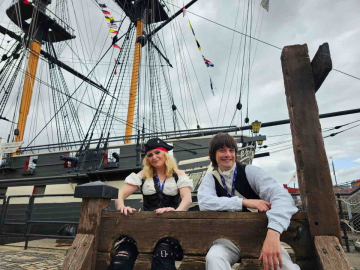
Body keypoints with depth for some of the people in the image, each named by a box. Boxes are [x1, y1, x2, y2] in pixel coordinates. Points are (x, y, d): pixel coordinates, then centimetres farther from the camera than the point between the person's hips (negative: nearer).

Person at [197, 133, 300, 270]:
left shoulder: (250, 171, -6)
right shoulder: (210, 178, 1)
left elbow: (281, 196, -22)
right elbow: (204, 202, -18)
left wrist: (273, 233, -40)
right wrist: (244, 202, -27)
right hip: (229, 238, 1)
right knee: (213, 258, -31)